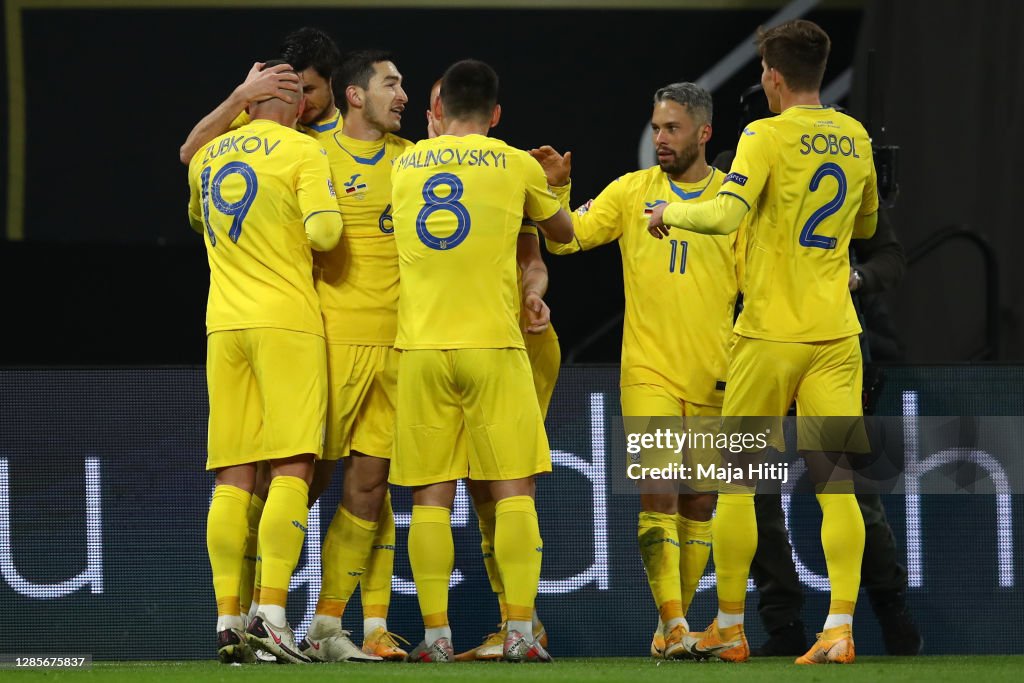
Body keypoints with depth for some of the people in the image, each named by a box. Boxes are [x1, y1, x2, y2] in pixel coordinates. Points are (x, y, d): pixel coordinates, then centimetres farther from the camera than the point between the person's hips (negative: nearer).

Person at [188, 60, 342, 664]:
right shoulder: (303, 151, -2)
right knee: (292, 468, -8)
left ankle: (228, 621, -1)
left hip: (224, 322, 5)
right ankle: (272, 616, -18)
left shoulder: (209, 157, 16)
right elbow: (323, 232, -13)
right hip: (287, 320, -5)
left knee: (233, 476, 4)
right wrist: (330, 220, 8)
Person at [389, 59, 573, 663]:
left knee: (432, 495, 3)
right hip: (492, 343, -2)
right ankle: (520, 631, -8)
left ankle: (436, 635, -2)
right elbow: (564, 232, 19)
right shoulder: (516, 166, 3)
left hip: (421, 347, 2)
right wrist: (545, 189, 40)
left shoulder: (405, 168, 10)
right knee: (514, 489, 0)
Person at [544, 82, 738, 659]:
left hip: (713, 379, 1)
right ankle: (674, 625, -18)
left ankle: (676, 623, 18)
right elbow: (566, 238, 2)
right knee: (657, 494, -15)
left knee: (699, 505, 7)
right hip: (649, 372, -1)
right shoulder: (633, 191, 5)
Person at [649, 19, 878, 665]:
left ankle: (729, 629, 13)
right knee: (836, 482, -2)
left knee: (737, 480, 8)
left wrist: (672, 212, -6)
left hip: (770, 333, -4)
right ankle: (840, 629, -12)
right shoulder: (855, 138, 8)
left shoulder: (767, 137, -11)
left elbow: (726, 214, -23)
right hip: (836, 332, 4)